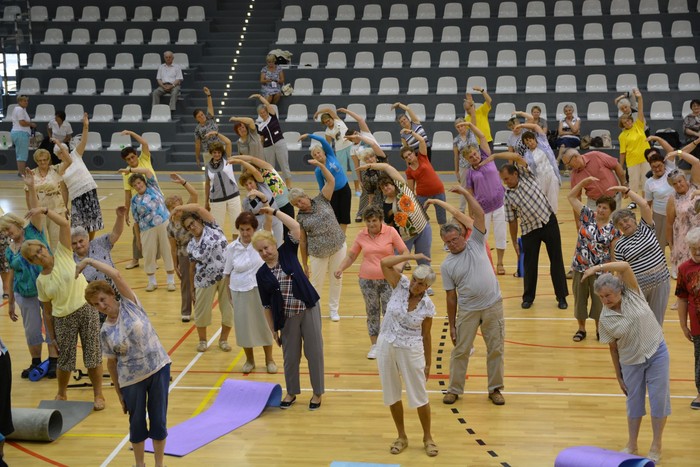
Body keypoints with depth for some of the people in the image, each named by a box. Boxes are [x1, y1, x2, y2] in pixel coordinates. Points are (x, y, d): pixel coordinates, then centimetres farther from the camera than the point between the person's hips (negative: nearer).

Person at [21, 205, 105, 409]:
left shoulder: (63, 255, -4)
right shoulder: (41, 281, 0)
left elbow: (65, 224, -15)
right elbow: (47, 312, 6)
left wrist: (44, 211, -22)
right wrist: (51, 336, 6)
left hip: (87, 310, -1)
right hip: (64, 319, 2)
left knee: (93, 356, 4)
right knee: (64, 360, 10)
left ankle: (98, 395, 21)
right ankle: (61, 394, 36)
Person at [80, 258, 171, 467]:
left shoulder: (130, 304, -6)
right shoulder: (105, 331, -2)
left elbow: (116, 275, -17)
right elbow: (111, 362, 4)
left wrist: (89, 261, -12)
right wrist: (119, 392, 5)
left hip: (158, 368, -1)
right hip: (131, 379, 1)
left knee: (159, 419, 7)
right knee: (137, 422, 12)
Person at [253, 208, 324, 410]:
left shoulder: (287, 252, -1)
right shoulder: (262, 274, 0)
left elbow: (296, 227, -11)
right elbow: (267, 305, 3)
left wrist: (275, 212, -9)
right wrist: (273, 330, 3)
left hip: (309, 309, -1)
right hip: (286, 317, 1)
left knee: (314, 352, 4)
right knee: (290, 356, 10)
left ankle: (317, 393, 19)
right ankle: (291, 392, 30)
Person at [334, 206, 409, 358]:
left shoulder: (391, 232, -7)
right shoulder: (361, 235, 0)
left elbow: (405, 252, -4)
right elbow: (351, 256, 8)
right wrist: (340, 268, -8)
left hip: (387, 279, -2)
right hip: (367, 280, 2)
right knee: (372, 313, 10)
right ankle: (374, 345, 21)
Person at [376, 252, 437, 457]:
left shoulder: (428, 306, -8)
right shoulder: (401, 286, -7)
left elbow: (426, 336, 1)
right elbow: (384, 263, -18)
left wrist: (428, 364, 5)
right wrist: (412, 256, -19)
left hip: (410, 350, -2)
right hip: (386, 346, 2)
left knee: (419, 396, 6)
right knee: (392, 394, 12)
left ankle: (427, 438, 24)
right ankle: (402, 436, 28)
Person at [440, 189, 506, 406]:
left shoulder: (476, 243, 2)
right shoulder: (447, 265, 1)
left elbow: (479, 215, -8)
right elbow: (451, 297, 3)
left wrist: (466, 193, -6)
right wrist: (451, 326, 2)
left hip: (493, 306, 0)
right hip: (467, 311, 0)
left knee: (496, 349, 7)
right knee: (460, 351, 5)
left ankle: (495, 389, 20)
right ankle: (454, 389, 19)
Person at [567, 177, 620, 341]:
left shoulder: (613, 229, -7)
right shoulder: (587, 215, -3)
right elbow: (571, 197, 0)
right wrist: (585, 181, -9)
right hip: (580, 268, 2)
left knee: (599, 300, 9)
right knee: (580, 298, 12)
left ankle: (599, 330, 27)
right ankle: (581, 329, 28)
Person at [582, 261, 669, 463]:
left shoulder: (633, 294, -12)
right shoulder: (605, 319, -10)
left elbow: (625, 266, -27)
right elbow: (613, 348, -2)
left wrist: (598, 268, -34)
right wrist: (619, 376, 1)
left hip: (657, 353, -1)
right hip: (631, 361, 1)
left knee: (659, 399, 4)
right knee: (634, 402, 12)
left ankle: (656, 447, 19)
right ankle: (631, 446, 28)